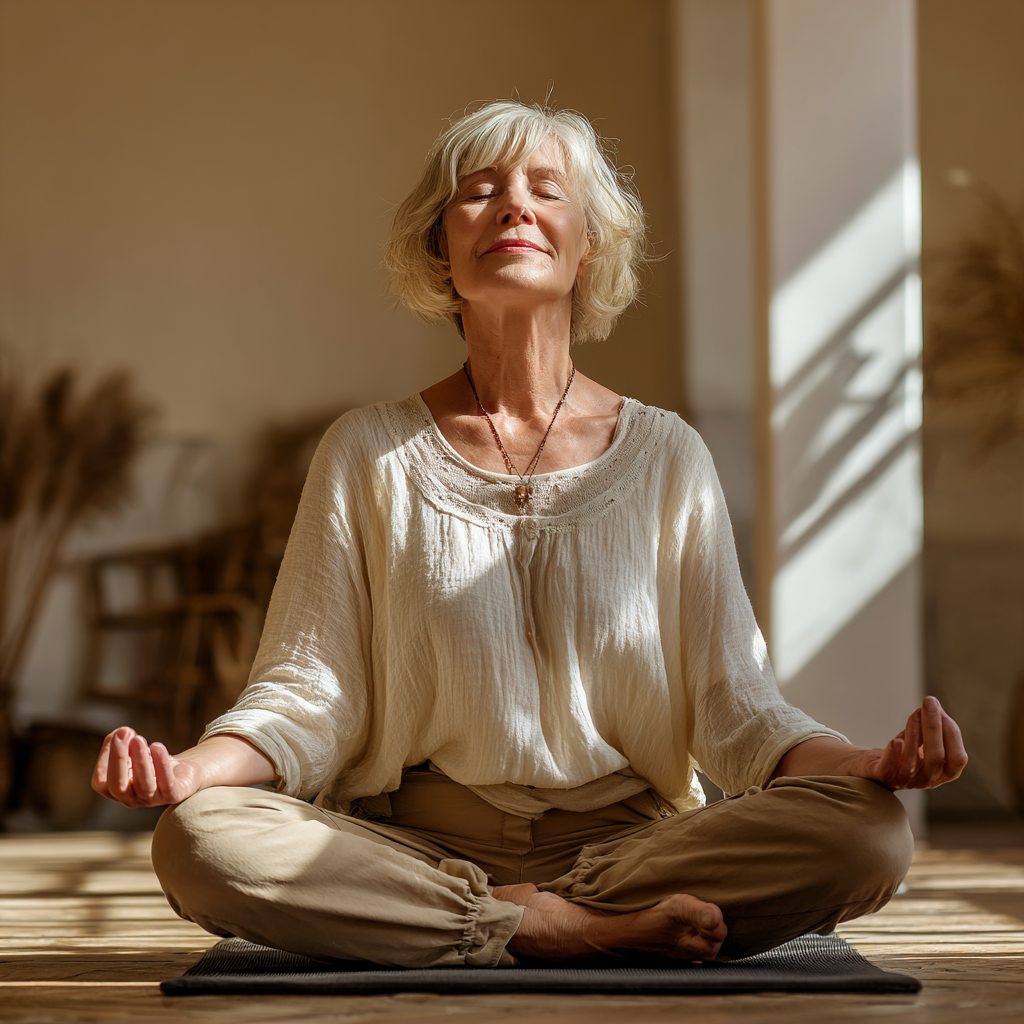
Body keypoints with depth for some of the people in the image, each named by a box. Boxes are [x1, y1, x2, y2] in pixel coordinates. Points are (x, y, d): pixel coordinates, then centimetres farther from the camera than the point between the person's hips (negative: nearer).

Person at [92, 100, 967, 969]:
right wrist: (194, 765, -21)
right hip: (417, 848, 0)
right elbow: (308, 692, 0)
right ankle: (572, 929, -21)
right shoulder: (369, 455, 6)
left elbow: (736, 712, 3)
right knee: (200, 840, -29)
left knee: (869, 833, -26)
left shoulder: (666, 457, 7)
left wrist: (871, 764, -17)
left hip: (626, 837, 1)